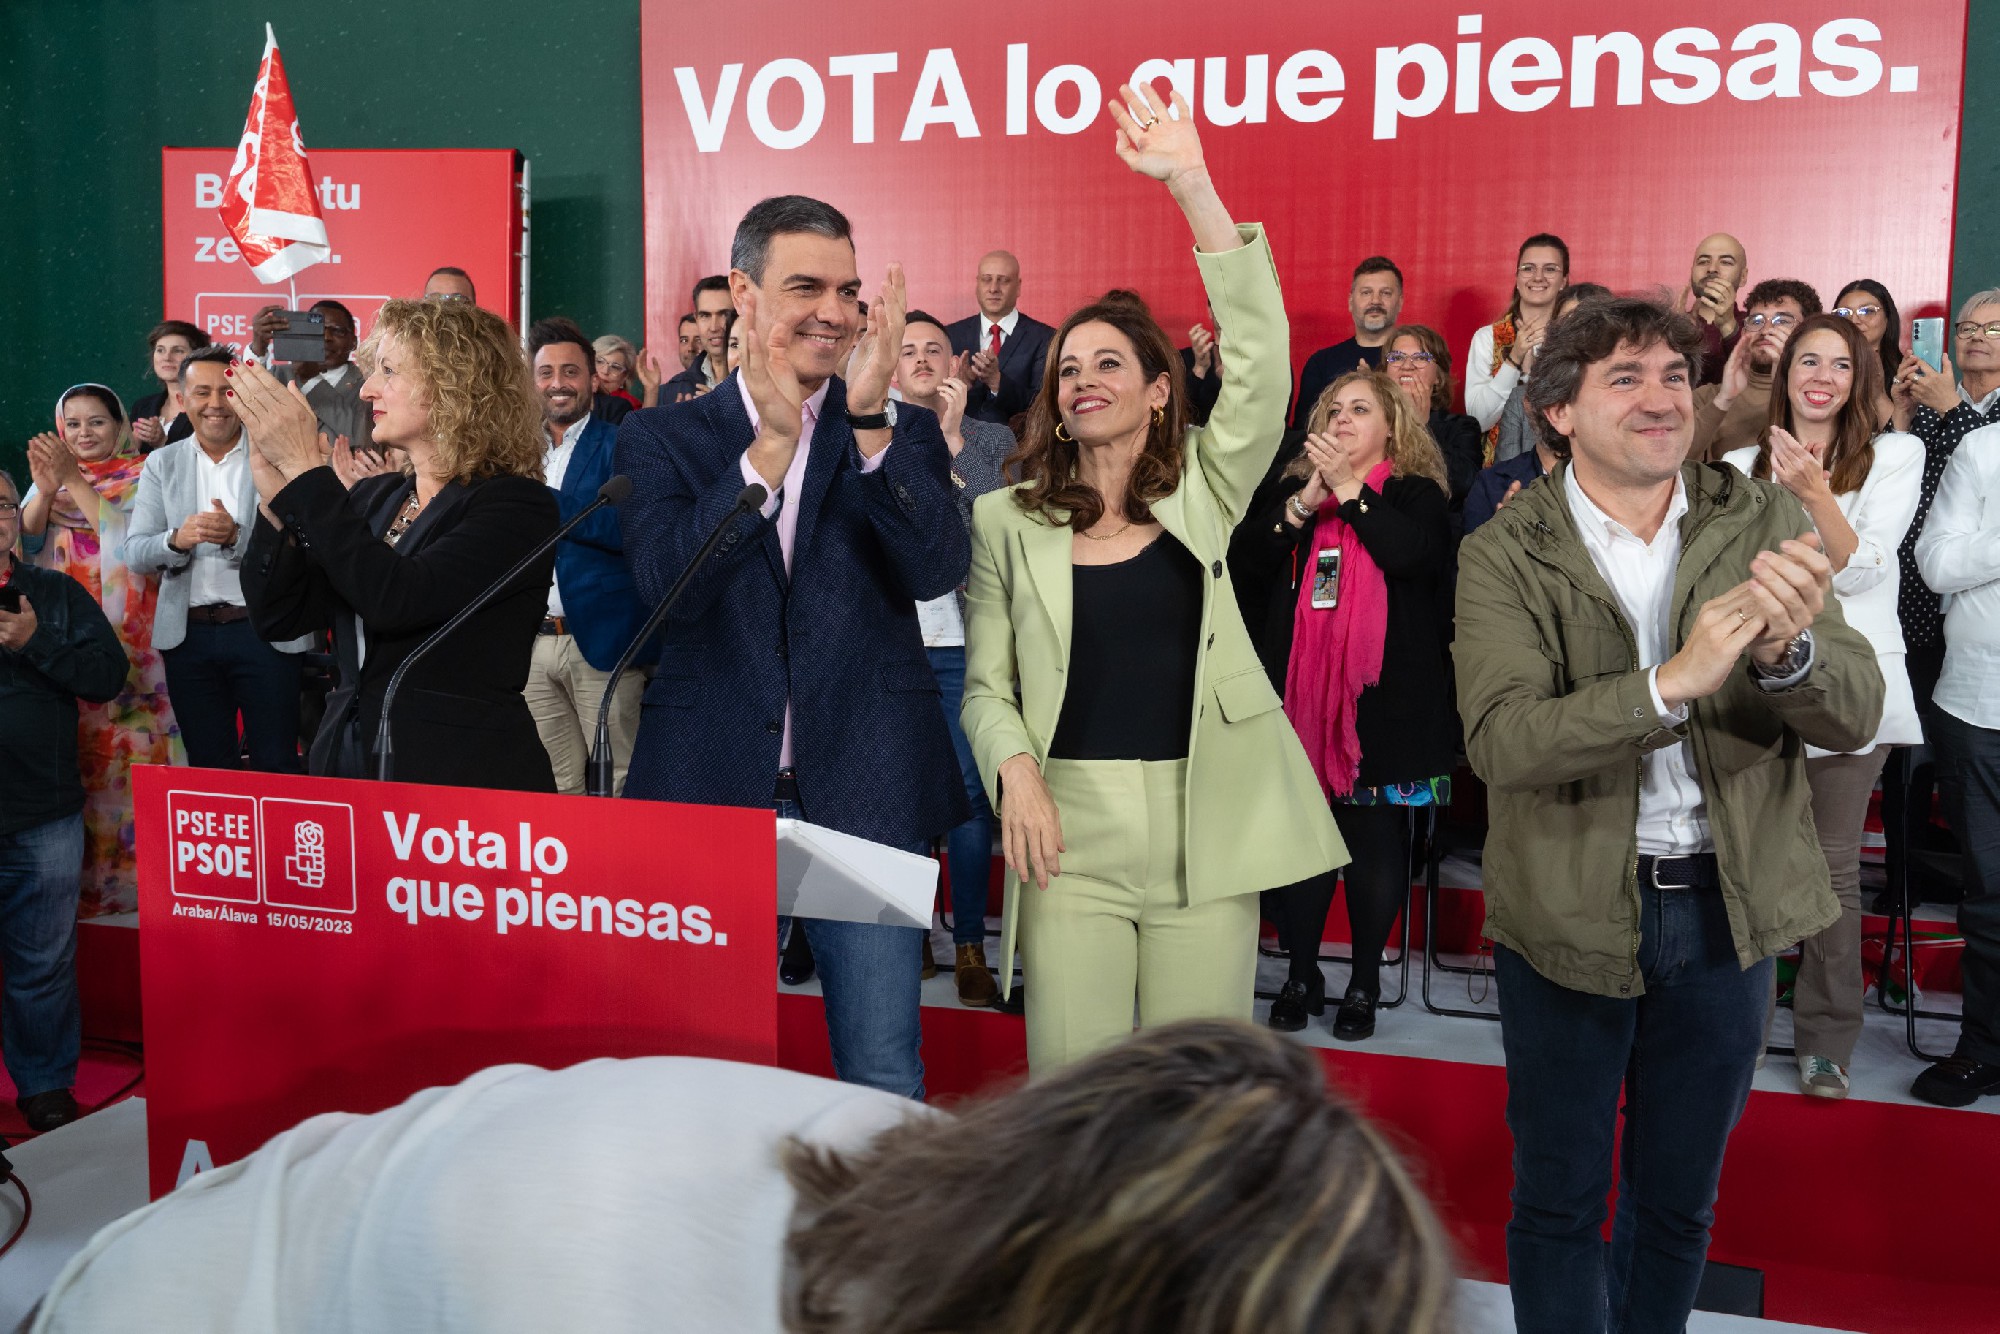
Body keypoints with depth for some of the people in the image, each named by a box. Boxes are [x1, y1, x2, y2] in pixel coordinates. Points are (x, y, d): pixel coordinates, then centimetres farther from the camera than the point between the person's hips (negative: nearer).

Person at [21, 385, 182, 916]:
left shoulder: (140, 475, 5)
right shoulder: (49, 474, 17)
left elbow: (127, 536, -10)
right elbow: (24, 540, 2)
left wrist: (74, 482, -16)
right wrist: (46, 490, -15)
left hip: (125, 637, -3)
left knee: (127, 749, -6)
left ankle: (131, 872, 1)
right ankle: (72, 877, 6)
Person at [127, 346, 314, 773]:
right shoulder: (162, 463, 10)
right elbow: (135, 553, 4)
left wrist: (237, 536, -25)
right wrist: (177, 539, -17)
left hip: (264, 630, -3)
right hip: (188, 634, 3)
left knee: (276, 767, 0)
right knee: (209, 769, 11)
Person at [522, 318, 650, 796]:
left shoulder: (620, 446, -3)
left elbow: (629, 528, -18)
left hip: (601, 642, -5)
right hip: (532, 644, 5)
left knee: (619, 783, -1)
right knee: (556, 788, 10)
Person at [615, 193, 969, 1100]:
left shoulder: (903, 434, 7)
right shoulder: (660, 438, 6)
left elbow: (936, 571, -10)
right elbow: (664, 584, -11)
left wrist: (869, 422, -20)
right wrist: (772, 444, -19)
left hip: (865, 796, 0)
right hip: (710, 789, 1)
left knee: (883, 1082, 4)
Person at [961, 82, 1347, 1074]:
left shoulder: (1202, 491, 8)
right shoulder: (1006, 519, 8)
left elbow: (1260, 351, -5)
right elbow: (987, 684, 7)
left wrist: (1191, 184, -9)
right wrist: (1016, 771, -14)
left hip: (1206, 821, 1)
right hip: (1070, 825, 0)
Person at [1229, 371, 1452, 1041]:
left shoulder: (1416, 495, 6)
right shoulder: (1286, 488, 13)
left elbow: (1412, 554, -15)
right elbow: (1243, 562, -1)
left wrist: (1349, 489, -13)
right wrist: (1304, 502, -10)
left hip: (1382, 696, -2)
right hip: (1298, 690, 2)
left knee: (1376, 838, 4)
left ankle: (1365, 981, 19)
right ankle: (1301, 975, 21)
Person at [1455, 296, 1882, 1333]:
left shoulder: (1763, 524, -2)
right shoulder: (1505, 555, -10)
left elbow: (1856, 715, -8)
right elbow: (1500, 740, -23)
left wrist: (1789, 650, -30)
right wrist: (1672, 683, -35)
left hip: (1728, 903, 3)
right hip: (1570, 909, -2)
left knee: (1681, 1198, 20)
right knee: (1558, 1196, 14)